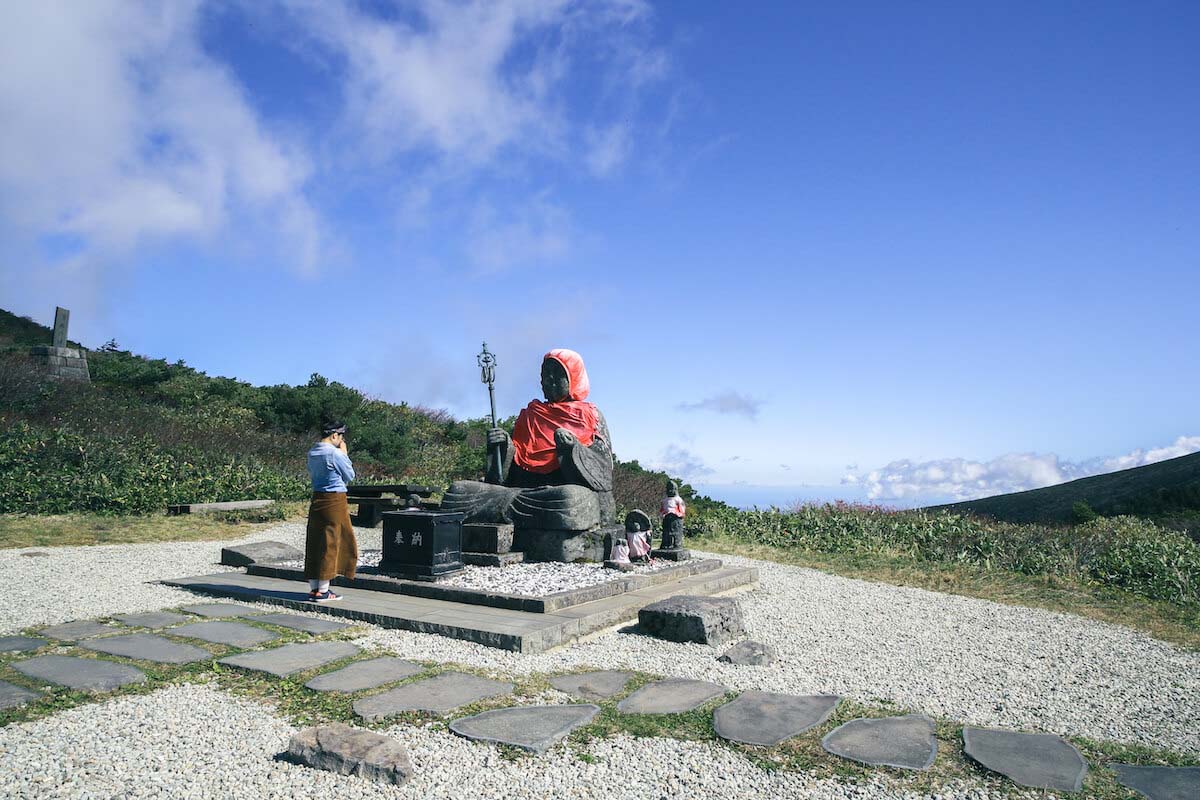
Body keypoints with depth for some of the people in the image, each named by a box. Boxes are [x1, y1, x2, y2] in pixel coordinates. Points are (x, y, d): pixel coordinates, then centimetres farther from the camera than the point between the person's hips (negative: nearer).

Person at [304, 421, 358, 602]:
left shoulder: (312, 453, 8)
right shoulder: (334, 453, -14)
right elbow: (350, 475, -5)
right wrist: (344, 454, 3)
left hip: (317, 499, 8)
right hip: (334, 500, -8)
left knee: (315, 544, 10)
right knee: (330, 544, -1)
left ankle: (313, 588, 15)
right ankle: (322, 591, 2)